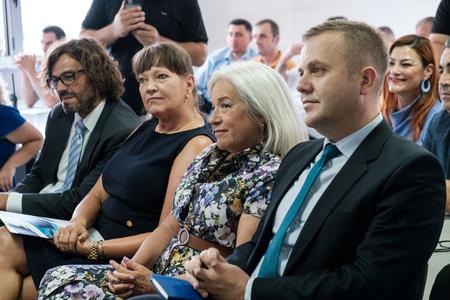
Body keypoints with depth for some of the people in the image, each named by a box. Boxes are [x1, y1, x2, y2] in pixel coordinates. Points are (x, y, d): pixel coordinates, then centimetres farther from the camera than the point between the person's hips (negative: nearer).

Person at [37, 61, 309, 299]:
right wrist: (132, 269, -5)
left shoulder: (268, 175, -14)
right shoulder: (210, 157, 12)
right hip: (159, 272, 8)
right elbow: (170, 226, 12)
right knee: (60, 278, -5)